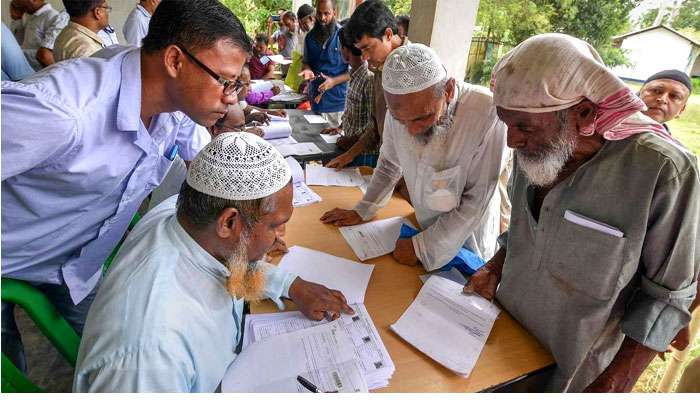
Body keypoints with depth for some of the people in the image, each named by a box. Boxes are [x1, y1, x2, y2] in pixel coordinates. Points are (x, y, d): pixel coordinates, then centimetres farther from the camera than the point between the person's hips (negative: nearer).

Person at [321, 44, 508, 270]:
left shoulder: (487, 114, -31)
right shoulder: (401, 107, -15)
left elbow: (475, 202, -24)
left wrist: (423, 247, -19)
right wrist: (361, 211, 2)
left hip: (468, 244, -4)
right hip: (424, 229, 4)